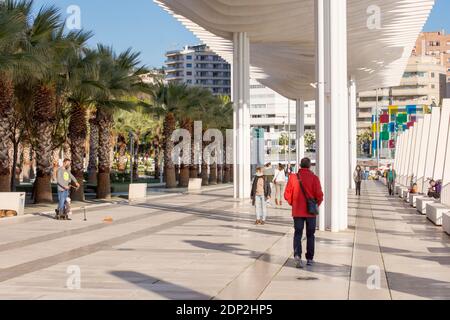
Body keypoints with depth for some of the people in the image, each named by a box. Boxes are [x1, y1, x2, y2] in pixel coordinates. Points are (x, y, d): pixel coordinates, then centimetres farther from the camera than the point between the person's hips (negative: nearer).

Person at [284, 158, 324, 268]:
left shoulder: (293, 177, -3)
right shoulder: (314, 178, -7)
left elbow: (287, 195, -2)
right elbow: (319, 195, -11)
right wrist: (316, 205, 8)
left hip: (297, 211, 1)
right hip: (311, 211, 0)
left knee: (298, 234, 4)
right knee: (310, 235, 13)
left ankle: (297, 255, -18)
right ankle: (310, 259, 17)